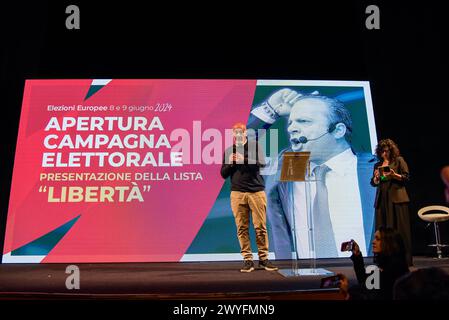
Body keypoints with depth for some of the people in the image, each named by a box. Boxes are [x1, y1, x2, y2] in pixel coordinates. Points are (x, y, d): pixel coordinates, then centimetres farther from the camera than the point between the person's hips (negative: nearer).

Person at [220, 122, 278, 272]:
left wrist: (244, 160, -18)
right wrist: (229, 163, -6)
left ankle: (263, 258, 10)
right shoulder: (229, 151, 15)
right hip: (237, 193, 2)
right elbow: (223, 174, 13)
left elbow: (262, 163, -6)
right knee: (242, 228, -1)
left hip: (257, 191, -1)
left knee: (260, 227, -1)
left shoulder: (254, 146, 9)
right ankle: (247, 260, 6)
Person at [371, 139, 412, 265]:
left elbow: (406, 177, 0)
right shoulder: (377, 165, 18)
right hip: (382, 200, 4)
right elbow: (373, 183, 18)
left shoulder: (399, 160, 6)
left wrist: (394, 175, -15)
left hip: (396, 198, -4)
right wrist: (376, 177, -3)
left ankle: (405, 259, -1)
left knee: (399, 229, -5)